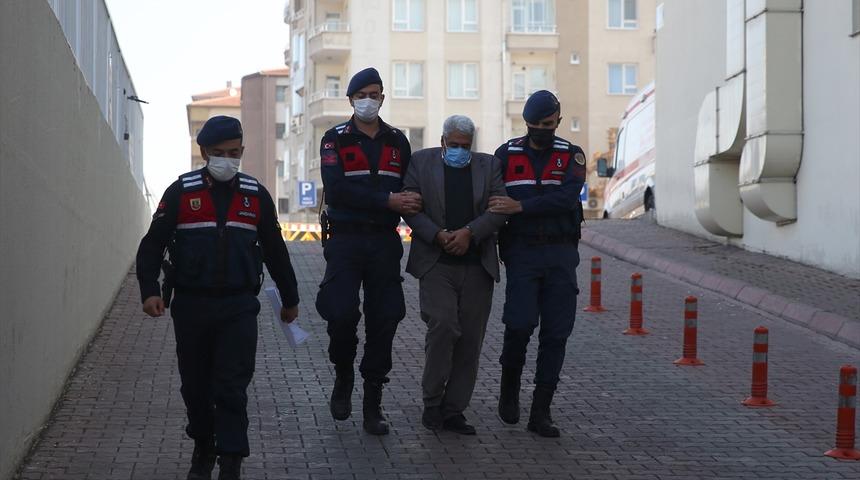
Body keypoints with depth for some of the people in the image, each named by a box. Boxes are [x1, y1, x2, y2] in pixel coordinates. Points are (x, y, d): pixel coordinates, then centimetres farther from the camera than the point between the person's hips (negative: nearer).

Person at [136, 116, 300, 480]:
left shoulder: (256, 195, 6)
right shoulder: (181, 192, 0)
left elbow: (275, 251, 15)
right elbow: (153, 244, 1)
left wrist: (290, 299, 20)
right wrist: (150, 290, -11)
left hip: (238, 308, 0)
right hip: (190, 306, 0)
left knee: (232, 388, -5)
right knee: (195, 385, 11)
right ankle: (202, 448, 31)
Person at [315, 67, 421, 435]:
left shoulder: (397, 141, 13)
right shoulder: (335, 140, 2)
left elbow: (410, 190, 14)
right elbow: (337, 190, -12)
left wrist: (407, 206, -7)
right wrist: (387, 201, -17)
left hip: (384, 242, 3)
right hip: (345, 239, -3)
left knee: (384, 320, 1)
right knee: (341, 314, -14)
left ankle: (373, 405, 10)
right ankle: (343, 377, 16)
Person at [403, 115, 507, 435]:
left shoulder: (489, 166, 12)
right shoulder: (421, 162, 8)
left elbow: (499, 208, 2)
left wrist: (469, 232, -12)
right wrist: (438, 235, -13)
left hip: (477, 267, 3)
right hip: (436, 264, -2)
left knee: (470, 339, 2)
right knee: (443, 326, -17)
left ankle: (454, 410, 11)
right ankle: (432, 402, -1)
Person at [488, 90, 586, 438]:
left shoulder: (572, 156, 5)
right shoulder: (507, 154, 8)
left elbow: (566, 198, -12)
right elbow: (489, 200, 10)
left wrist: (520, 207, -20)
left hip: (561, 254, 1)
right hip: (522, 252, -1)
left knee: (556, 333, 1)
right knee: (520, 324, -13)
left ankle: (541, 412, 9)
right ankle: (510, 386, 15)